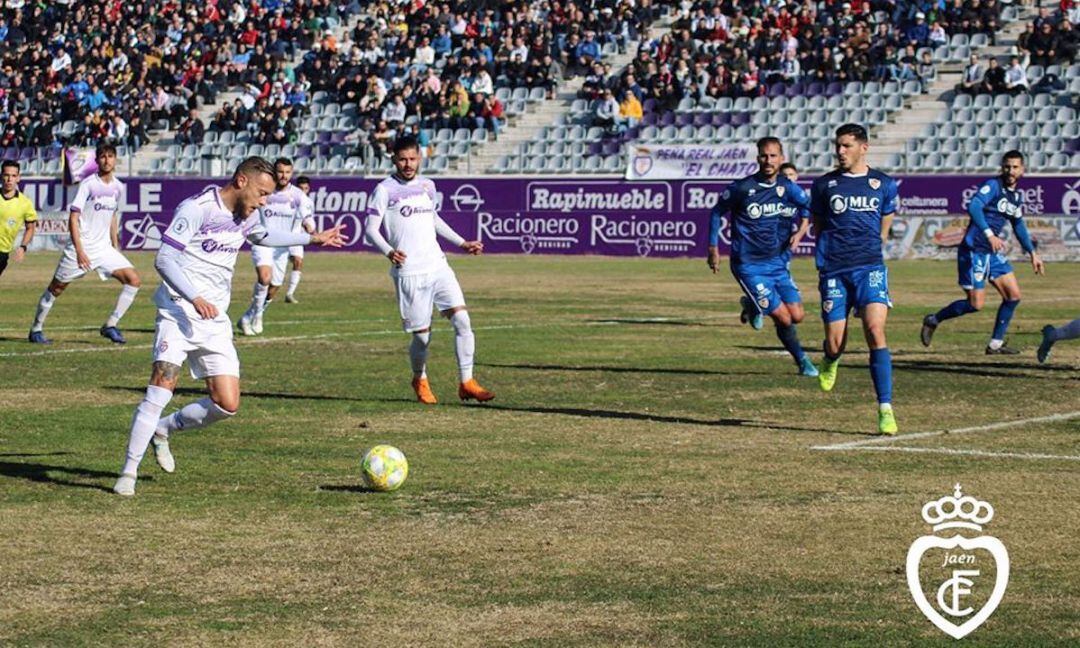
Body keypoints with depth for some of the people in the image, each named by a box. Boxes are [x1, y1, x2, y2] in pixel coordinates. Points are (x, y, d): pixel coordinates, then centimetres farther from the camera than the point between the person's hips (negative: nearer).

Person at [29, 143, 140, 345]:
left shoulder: (119, 188, 6)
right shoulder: (88, 184, -11)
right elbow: (73, 219, -13)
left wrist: (116, 248, 19)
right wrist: (79, 251, -20)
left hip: (104, 248, 5)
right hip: (81, 247, -5)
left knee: (134, 280, -9)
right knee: (56, 288, 4)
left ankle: (110, 326, -2)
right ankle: (36, 329, 21)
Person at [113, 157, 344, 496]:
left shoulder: (246, 217, 11)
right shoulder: (197, 208, -12)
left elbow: (264, 236, 36)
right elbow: (163, 259, -16)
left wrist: (313, 238, 39)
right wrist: (195, 298, -26)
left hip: (215, 321, 7)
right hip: (179, 312, -7)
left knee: (227, 405, -2)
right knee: (163, 384, -22)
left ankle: (163, 429, 23)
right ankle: (128, 472, -15)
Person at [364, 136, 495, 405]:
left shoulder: (427, 186, 13)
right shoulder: (385, 190, -4)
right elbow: (371, 229, -8)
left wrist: (462, 243, 25)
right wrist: (389, 251, -26)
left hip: (438, 266, 5)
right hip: (408, 272, -5)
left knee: (462, 319, -10)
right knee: (422, 334, -1)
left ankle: (466, 382, -3)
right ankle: (420, 380, 28)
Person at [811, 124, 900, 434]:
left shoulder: (883, 184, 8)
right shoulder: (824, 185, 8)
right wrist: (824, 261, 11)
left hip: (870, 268, -1)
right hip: (834, 271, 1)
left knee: (875, 330, -20)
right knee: (835, 343, -2)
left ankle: (886, 410, -19)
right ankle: (831, 362, 39)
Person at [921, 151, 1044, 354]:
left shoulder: (1017, 195, 12)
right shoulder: (993, 186, -14)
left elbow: (1019, 225, 27)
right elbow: (973, 207, -31)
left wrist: (1032, 253, 26)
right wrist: (990, 235, -41)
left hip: (993, 252, 8)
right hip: (974, 251, -8)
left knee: (1013, 295, 2)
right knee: (976, 304, -7)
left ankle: (996, 344, 11)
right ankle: (933, 320, 14)